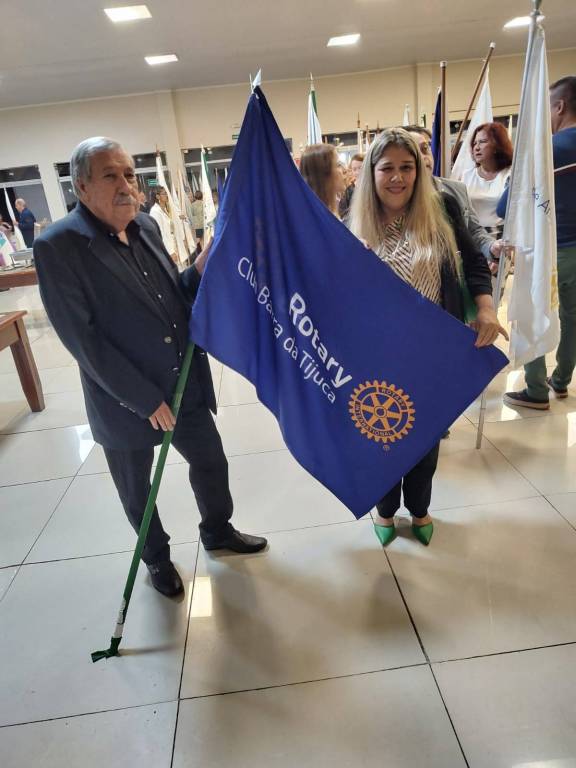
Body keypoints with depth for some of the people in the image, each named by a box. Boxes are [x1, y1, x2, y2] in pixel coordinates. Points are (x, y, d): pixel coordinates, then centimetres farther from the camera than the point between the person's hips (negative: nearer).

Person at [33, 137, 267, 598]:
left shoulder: (146, 226, 2)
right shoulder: (57, 246, -16)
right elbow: (83, 339, -19)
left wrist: (201, 269, -11)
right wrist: (145, 399, -18)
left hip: (185, 385, 6)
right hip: (125, 402, -5)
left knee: (211, 462, 19)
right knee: (136, 488, 18)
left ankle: (218, 531, 47)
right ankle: (156, 556, 45)